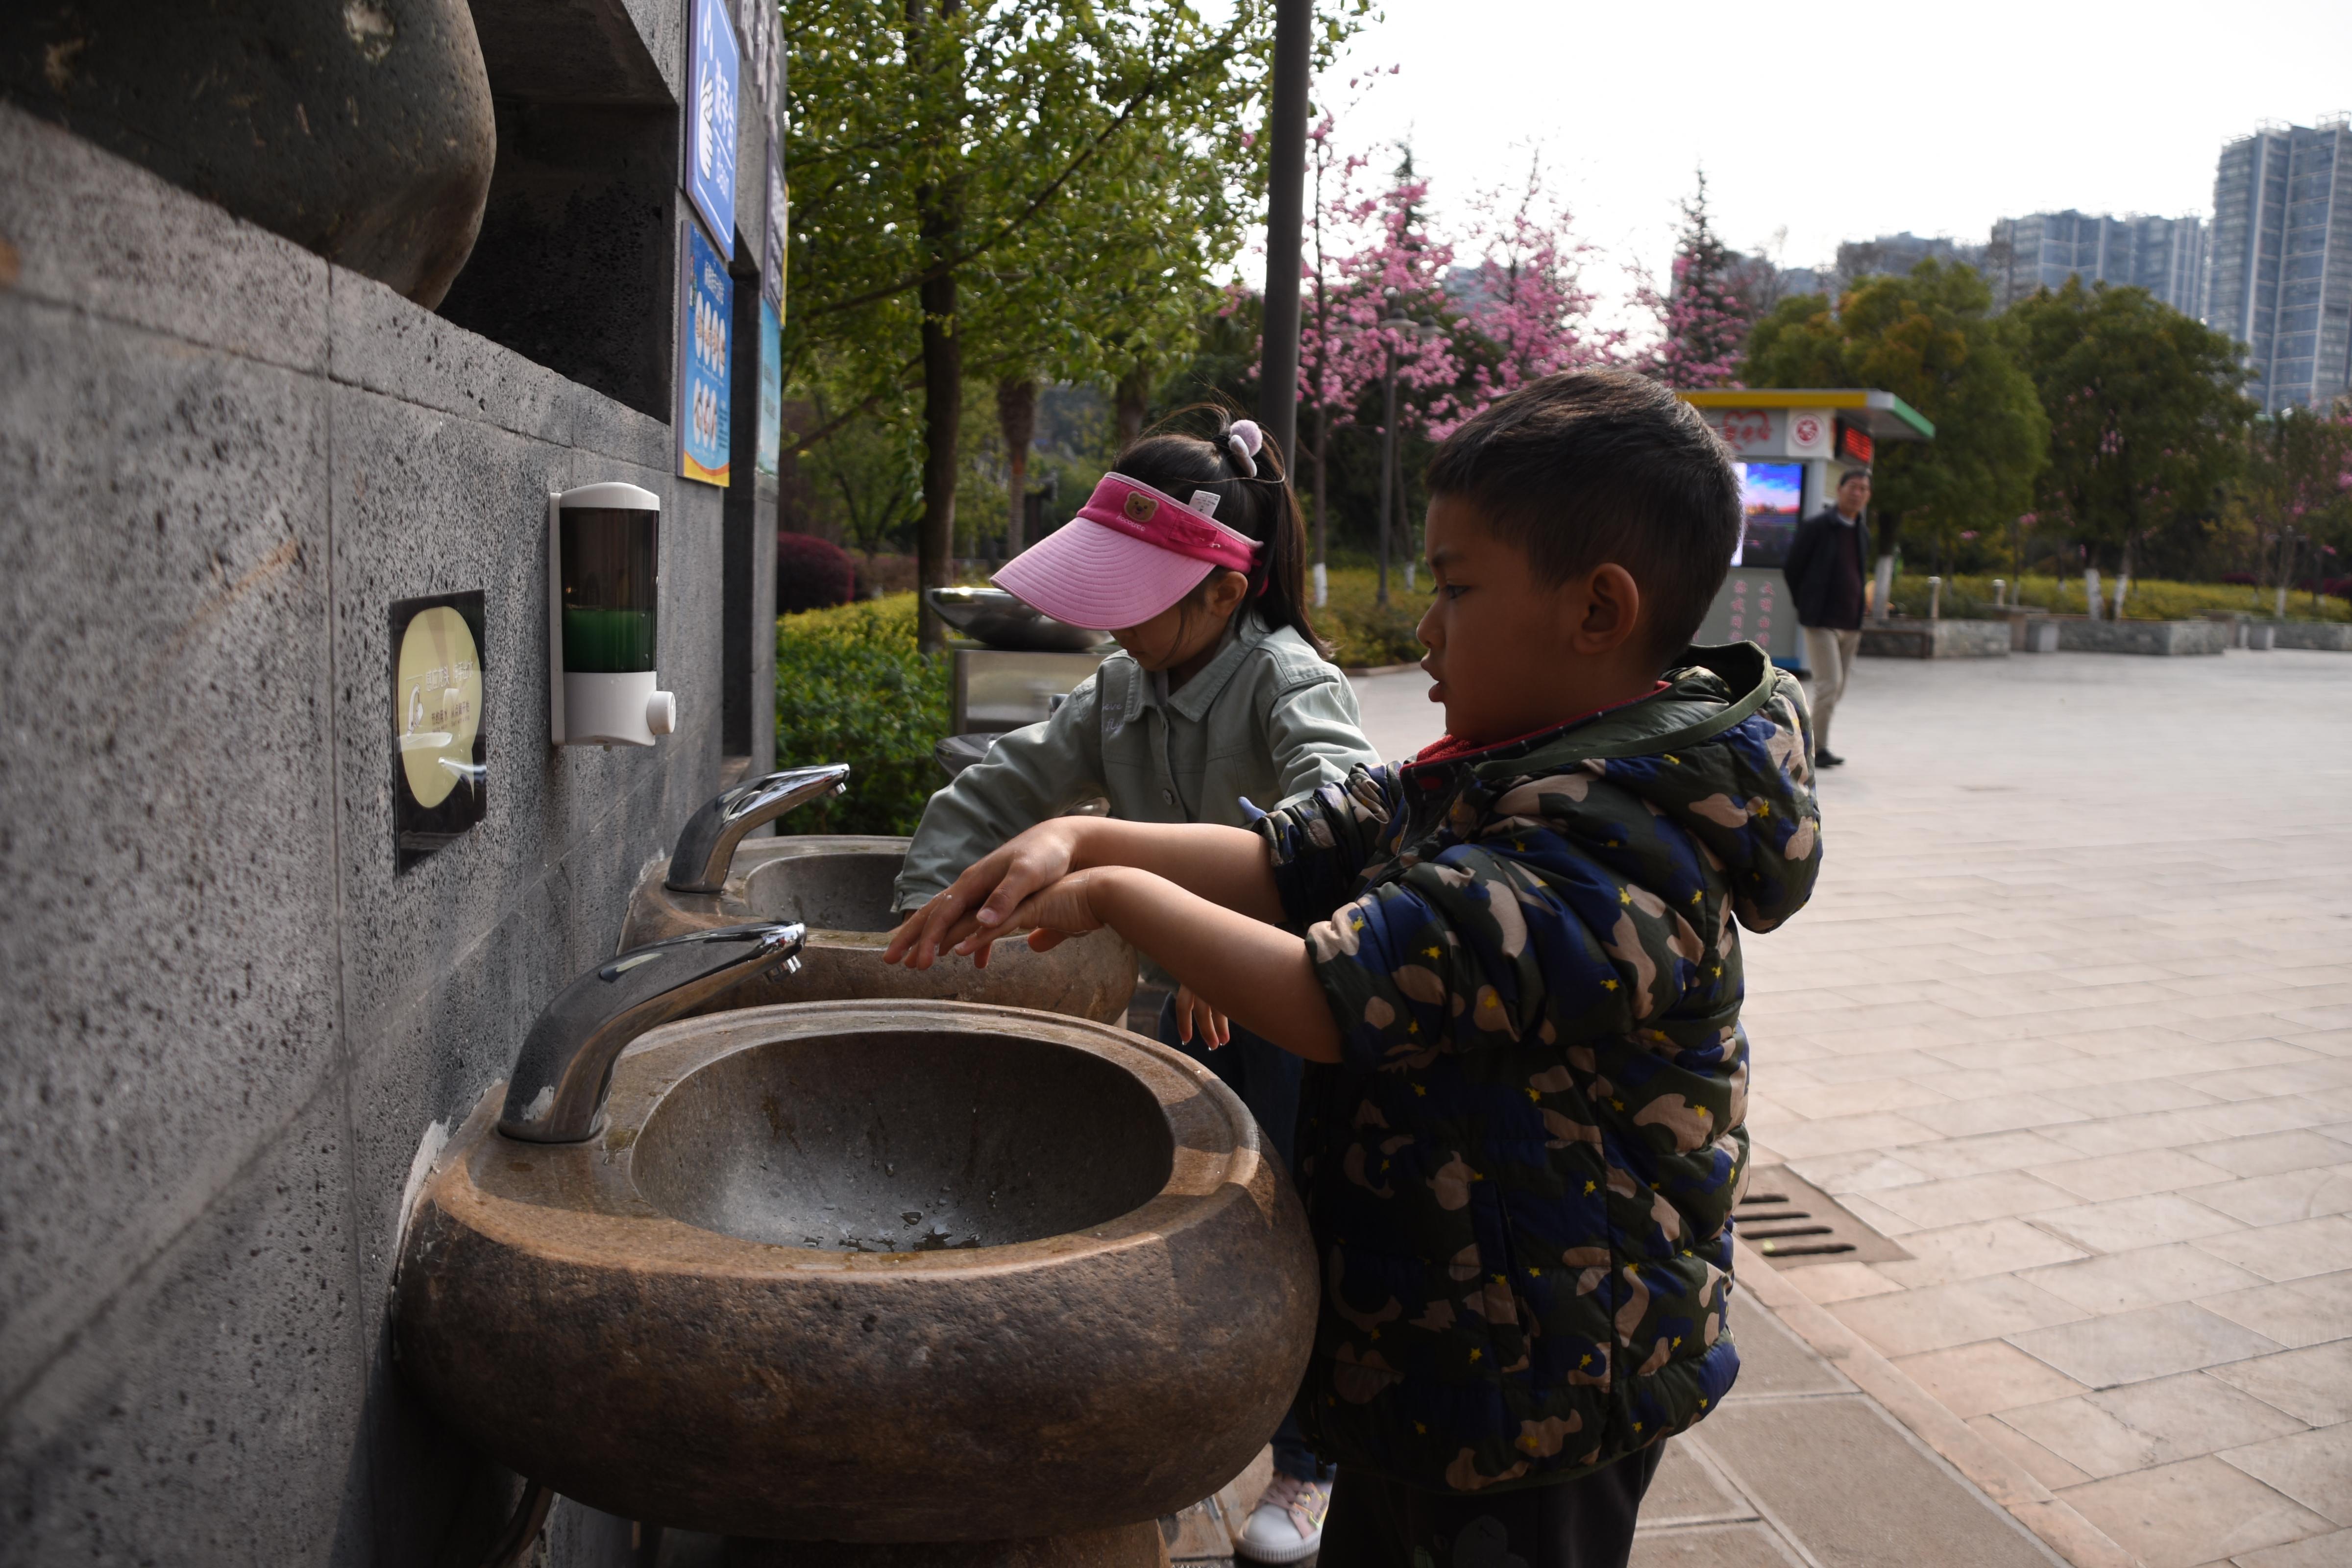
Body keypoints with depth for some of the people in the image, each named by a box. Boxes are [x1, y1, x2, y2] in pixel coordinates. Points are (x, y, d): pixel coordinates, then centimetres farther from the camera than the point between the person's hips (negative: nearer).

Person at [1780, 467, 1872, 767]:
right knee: (1829, 684, -12)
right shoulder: (1817, 526, -6)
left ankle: (1816, 745, 19)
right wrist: (1804, 606, 1)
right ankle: (1817, 749, -2)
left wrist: (1859, 621, 15)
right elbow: (1792, 568, -3)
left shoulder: (1863, 532, 13)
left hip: (1851, 624, 7)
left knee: (1837, 688, 9)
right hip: (1822, 622, -7)